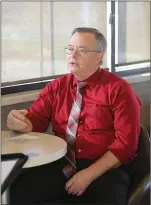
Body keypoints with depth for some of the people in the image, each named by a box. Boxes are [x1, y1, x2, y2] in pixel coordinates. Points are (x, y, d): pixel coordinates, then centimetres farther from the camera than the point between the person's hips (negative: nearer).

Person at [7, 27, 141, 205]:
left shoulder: (118, 89, -2)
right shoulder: (57, 86, 12)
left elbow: (126, 142, -8)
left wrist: (89, 174, -15)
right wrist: (20, 122, -19)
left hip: (105, 170, -3)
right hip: (61, 166, 3)